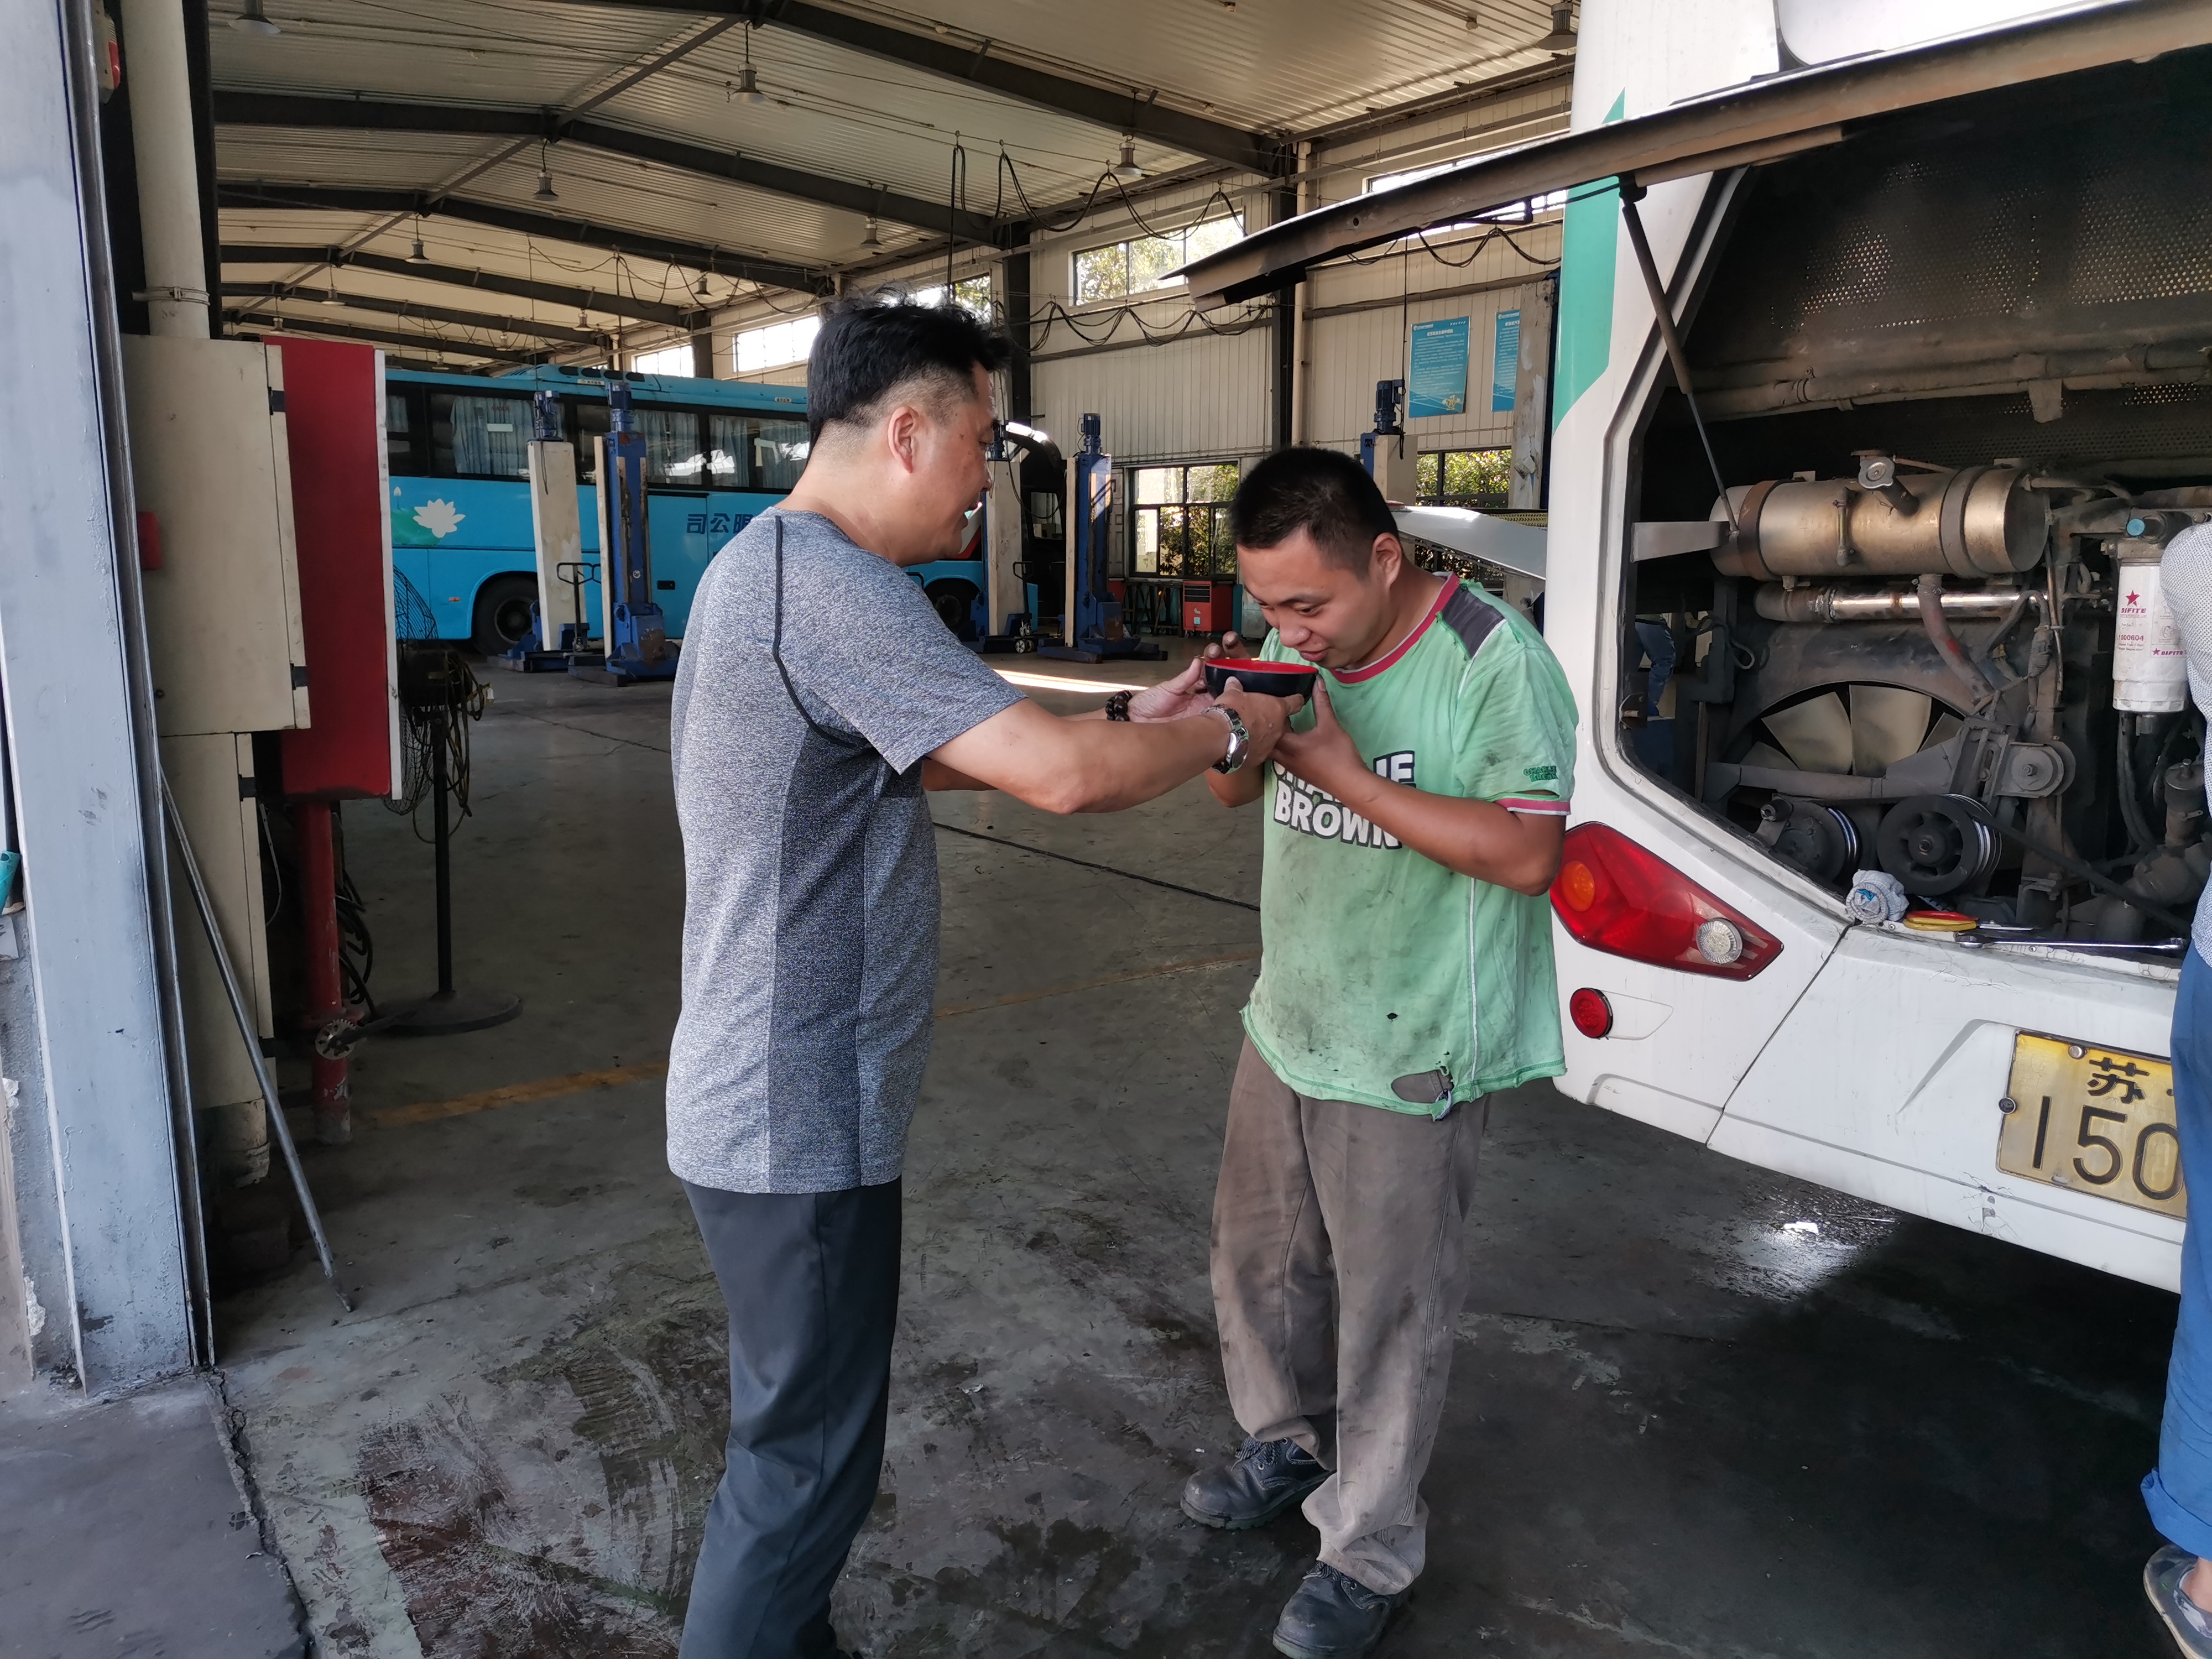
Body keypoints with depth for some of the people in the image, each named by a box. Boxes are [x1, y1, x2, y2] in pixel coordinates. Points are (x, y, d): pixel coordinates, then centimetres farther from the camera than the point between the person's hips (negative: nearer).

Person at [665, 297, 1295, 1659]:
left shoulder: (770, 565, 11)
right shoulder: (829, 583, -23)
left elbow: (942, 757, 16)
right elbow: (1059, 776, -28)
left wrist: (1132, 729, 10)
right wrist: (1224, 733, -9)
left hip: (771, 1103, 10)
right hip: (800, 1125, -10)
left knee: (792, 1437, 24)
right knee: (809, 1463, 8)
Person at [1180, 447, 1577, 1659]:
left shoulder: (1495, 661, -19)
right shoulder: (1299, 648, 2)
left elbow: (1528, 853, -24)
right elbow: (1236, 793, 11)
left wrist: (1347, 775, -28)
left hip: (1408, 1058, -7)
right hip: (1284, 1024, 7)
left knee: (1388, 1313, 8)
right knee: (1259, 1260, 21)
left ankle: (1370, 1555, 30)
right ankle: (1286, 1444, 48)